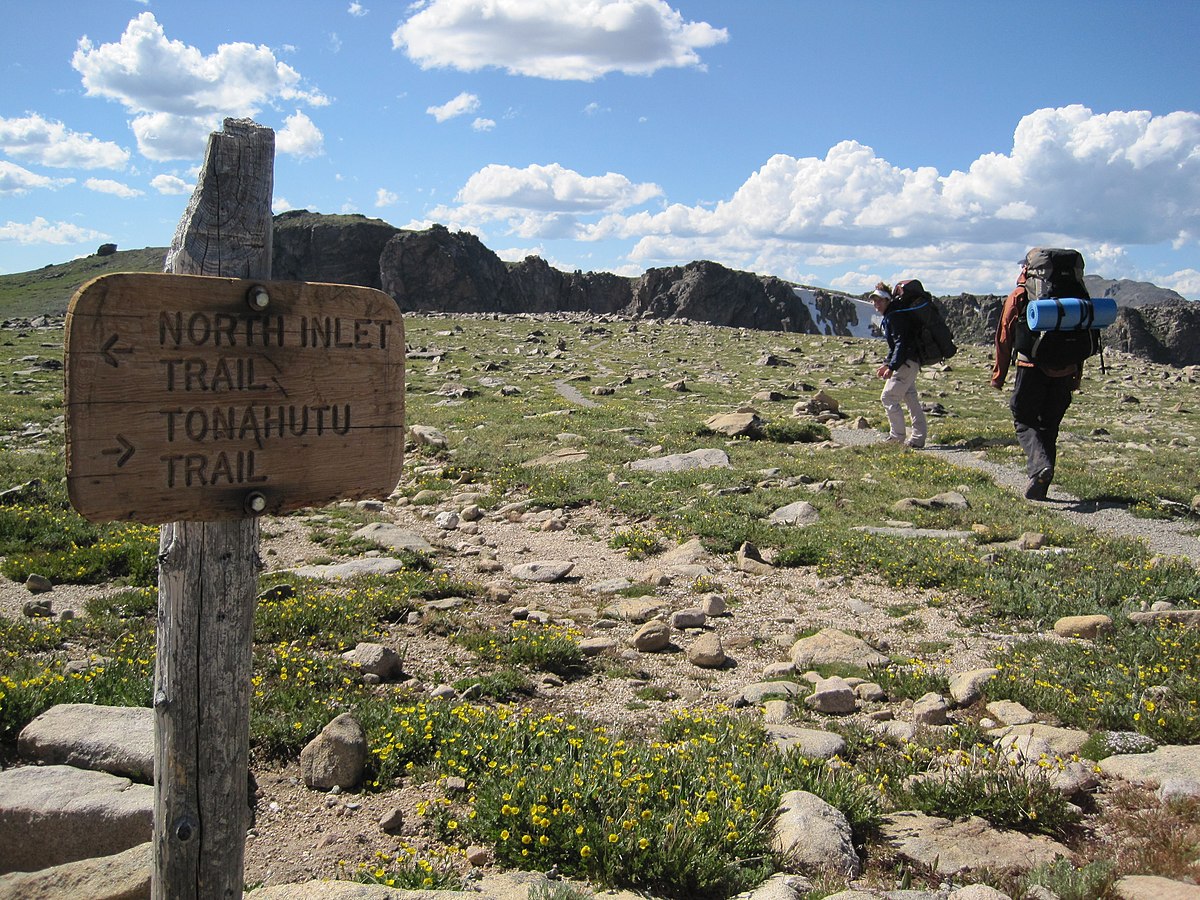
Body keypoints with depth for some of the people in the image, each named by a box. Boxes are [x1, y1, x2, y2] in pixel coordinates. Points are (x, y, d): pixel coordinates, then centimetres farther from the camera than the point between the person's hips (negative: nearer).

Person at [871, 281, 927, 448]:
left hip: (906, 363, -11)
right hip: (910, 363, 11)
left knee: (888, 397, -7)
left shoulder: (895, 316, -15)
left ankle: (897, 436, -1)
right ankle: (918, 439, 14)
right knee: (911, 399, 11)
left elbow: (901, 344, -23)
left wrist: (891, 367, -26)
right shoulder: (889, 316, 17)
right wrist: (886, 364, 21)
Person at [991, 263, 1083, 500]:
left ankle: (1039, 465, -23)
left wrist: (999, 375, 6)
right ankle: (1040, 488, 10)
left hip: (1031, 370, -4)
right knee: (1049, 428, 11)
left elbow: (1005, 337, 2)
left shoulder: (1018, 296, 3)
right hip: (1064, 372, 4)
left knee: (1024, 421, 4)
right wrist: (1077, 376, 19)